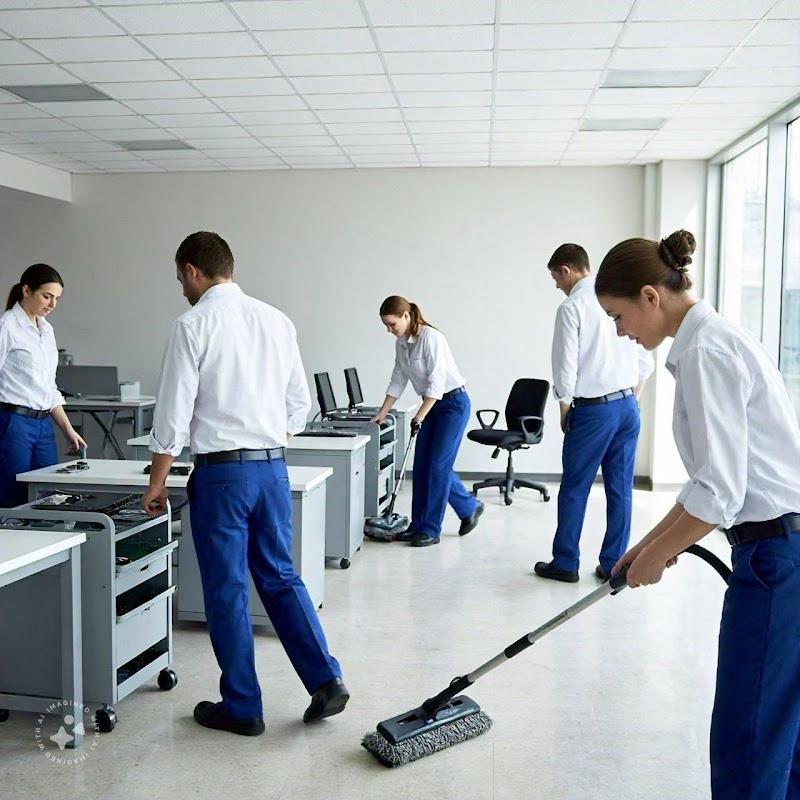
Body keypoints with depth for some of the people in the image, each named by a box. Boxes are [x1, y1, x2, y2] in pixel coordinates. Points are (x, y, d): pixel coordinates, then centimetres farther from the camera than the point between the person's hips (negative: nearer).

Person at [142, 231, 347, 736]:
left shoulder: (194, 325, -9)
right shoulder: (276, 320, 7)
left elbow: (175, 412, -9)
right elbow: (300, 404, 10)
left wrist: (157, 483, 0)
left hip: (222, 471, -5)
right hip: (273, 466, 5)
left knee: (227, 591, 7)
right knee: (281, 577, 16)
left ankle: (242, 708, 19)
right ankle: (326, 681, 12)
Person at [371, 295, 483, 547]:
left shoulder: (431, 338, -21)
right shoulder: (401, 344, 4)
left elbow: (436, 382, -25)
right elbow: (398, 380, 12)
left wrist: (419, 416, -27)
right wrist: (382, 413, 9)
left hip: (453, 403, -9)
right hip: (433, 404, 9)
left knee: (437, 465, -8)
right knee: (421, 467, 6)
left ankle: (430, 529, 0)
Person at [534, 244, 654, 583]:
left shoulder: (572, 307, -10)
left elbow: (566, 367, -11)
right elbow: (645, 361, 11)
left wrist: (564, 411, 2)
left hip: (594, 409, -6)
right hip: (628, 405, 6)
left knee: (575, 489, 6)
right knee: (620, 489, 10)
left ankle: (565, 563, 16)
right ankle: (613, 564, 17)